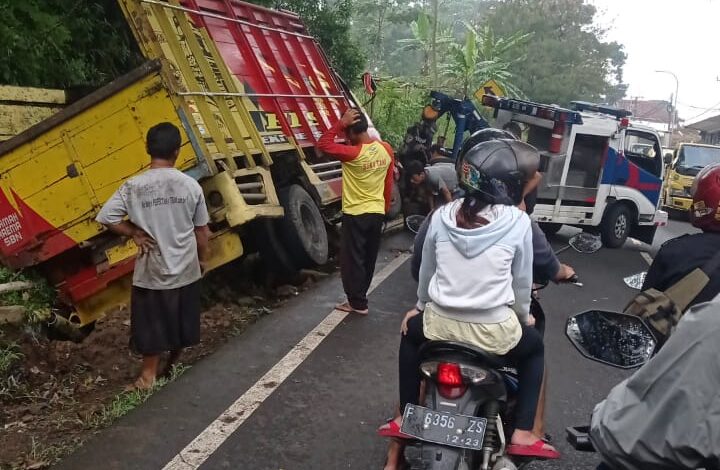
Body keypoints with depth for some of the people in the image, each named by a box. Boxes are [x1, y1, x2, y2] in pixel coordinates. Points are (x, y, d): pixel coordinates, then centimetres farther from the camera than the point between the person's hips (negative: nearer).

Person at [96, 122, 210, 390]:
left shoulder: (134, 186, -12)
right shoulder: (190, 185, -7)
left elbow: (106, 218, -14)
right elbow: (201, 230, 0)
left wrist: (133, 232, -1)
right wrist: (202, 259, 14)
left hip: (151, 268, -2)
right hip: (186, 267, 2)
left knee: (152, 322, 12)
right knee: (181, 320, 19)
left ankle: (150, 375, 22)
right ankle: (174, 366, 36)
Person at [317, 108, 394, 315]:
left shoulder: (353, 153, -22)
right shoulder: (386, 150, -1)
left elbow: (323, 144, -16)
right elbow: (389, 184, 7)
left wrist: (340, 123, -17)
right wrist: (385, 209, 17)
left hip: (355, 215, -7)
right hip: (377, 213, 7)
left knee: (352, 259, 5)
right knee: (368, 258, 17)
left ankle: (357, 303, 10)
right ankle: (359, 296, 32)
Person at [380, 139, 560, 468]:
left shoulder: (442, 215, -1)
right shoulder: (517, 222, -8)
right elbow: (521, 281, 2)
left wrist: (421, 305, 28)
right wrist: (523, 317, 21)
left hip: (439, 324, 2)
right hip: (493, 332, -2)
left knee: (410, 335, 35)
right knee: (534, 348, 30)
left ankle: (406, 418, 33)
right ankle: (522, 434, 20)